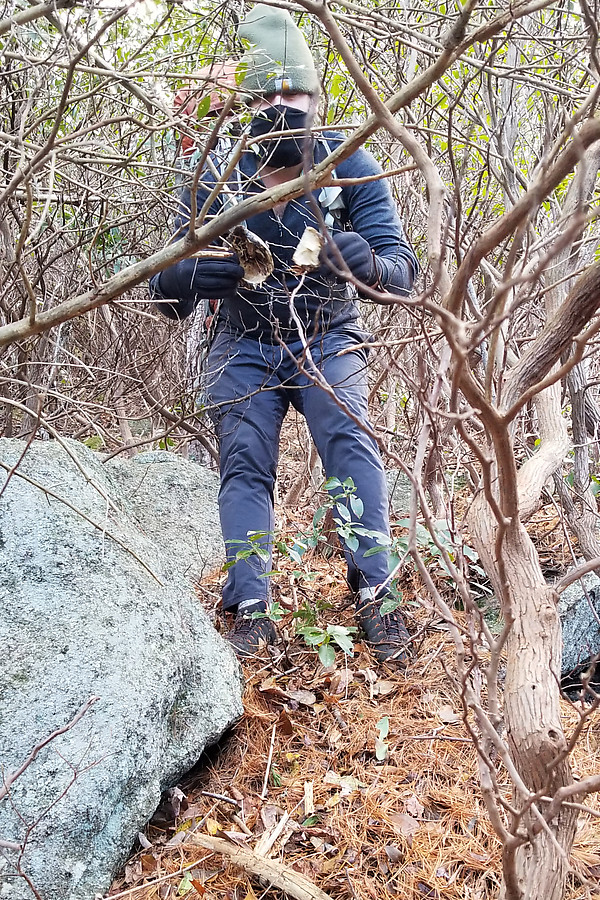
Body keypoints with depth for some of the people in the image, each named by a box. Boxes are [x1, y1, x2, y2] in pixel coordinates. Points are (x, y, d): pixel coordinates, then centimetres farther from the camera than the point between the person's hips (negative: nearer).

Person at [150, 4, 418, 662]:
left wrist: (366, 262, -42)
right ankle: (250, 614, -7)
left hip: (328, 341, -1)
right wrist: (195, 274, -34)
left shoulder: (350, 169, -13)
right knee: (243, 464, -11)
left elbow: (403, 270, -17)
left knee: (350, 443, -23)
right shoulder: (216, 183, -11)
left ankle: (374, 597, -19)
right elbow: (165, 292, -8)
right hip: (244, 346, 2)